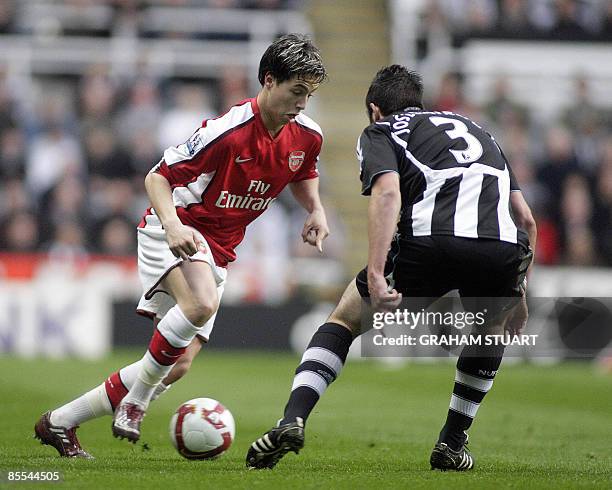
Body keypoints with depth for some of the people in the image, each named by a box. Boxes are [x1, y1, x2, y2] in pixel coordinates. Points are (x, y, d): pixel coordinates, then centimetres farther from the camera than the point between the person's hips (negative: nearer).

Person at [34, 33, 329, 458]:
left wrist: (316, 210, 2)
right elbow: (158, 177, -16)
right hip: (176, 231, -7)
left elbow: (303, 174, 22)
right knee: (201, 303, -39)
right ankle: (135, 402, -20)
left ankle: (59, 423, 11)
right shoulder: (228, 130, -23)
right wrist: (172, 224, -33)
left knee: (178, 366, 0)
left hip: (216, 252, 7)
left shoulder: (307, 135, -3)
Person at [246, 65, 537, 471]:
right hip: (503, 248, 3)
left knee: (344, 320, 19)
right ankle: (452, 445, 31)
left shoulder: (380, 132, 21)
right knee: (491, 332, 36)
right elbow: (526, 219, 29)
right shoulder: (475, 129, 37)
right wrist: (518, 296, 35)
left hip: (432, 238, -3)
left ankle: (293, 419, 0)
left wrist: (376, 274, -11)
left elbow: (387, 191, -2)